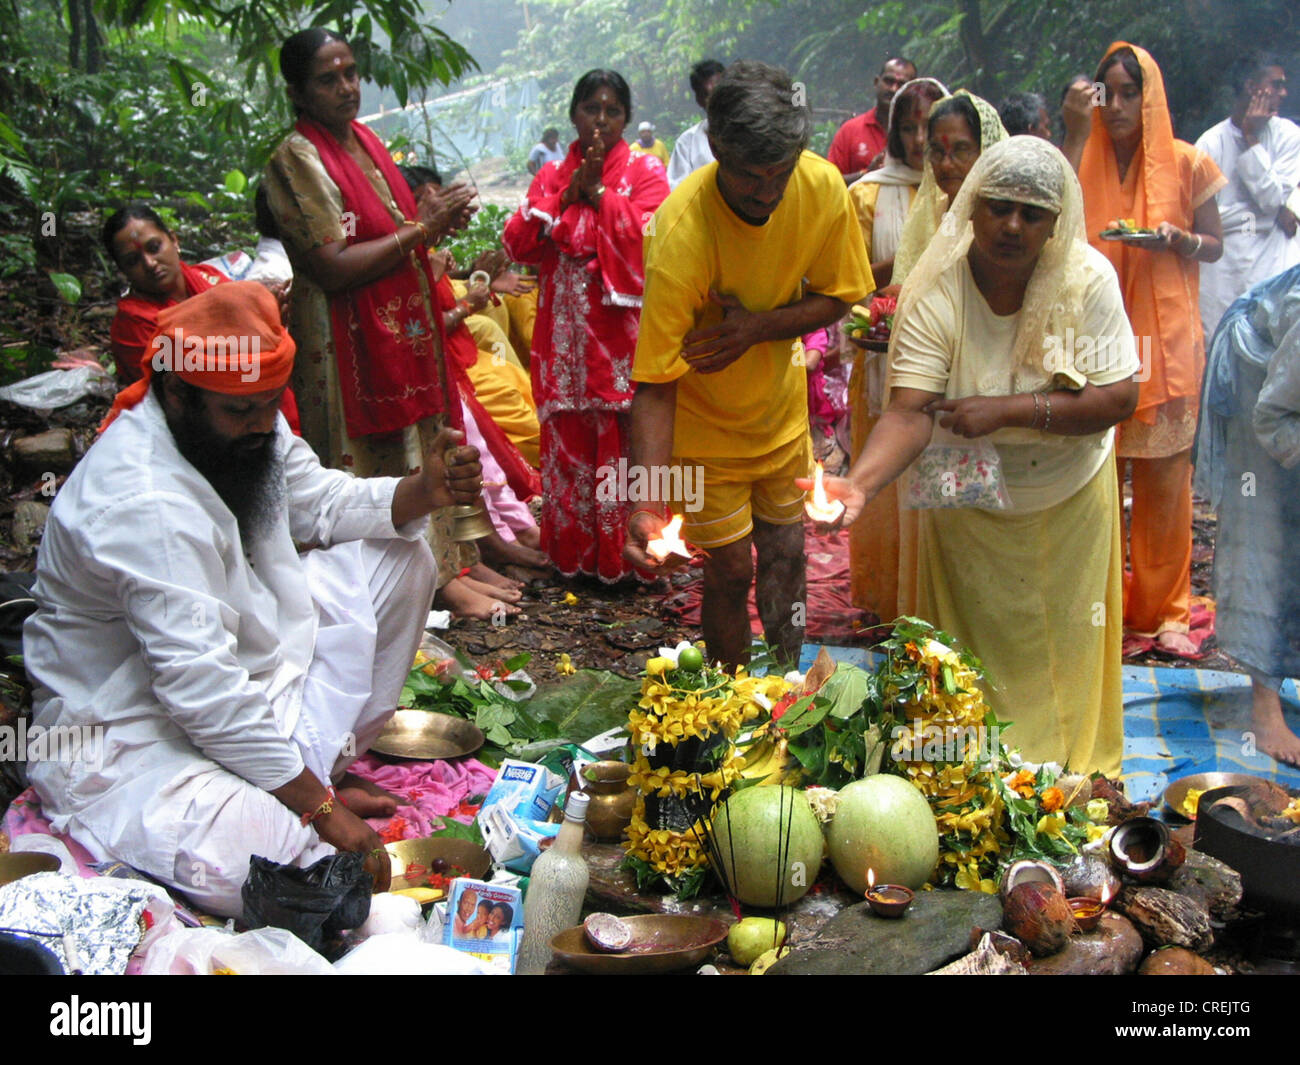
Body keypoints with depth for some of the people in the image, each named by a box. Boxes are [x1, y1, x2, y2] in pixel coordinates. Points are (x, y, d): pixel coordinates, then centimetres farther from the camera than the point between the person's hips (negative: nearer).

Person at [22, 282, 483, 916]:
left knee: (397, 556, 4)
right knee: (259, 866, -35)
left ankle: (330, 762, 5)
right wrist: (319, 808, -28)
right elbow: (203, 693, -34)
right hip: (131, 728, -9)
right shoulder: (143, 504, -32)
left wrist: (425, 491, -14)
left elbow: (323, 503, 8)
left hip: (247, 661, 10)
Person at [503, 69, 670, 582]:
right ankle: (572, 553, 16)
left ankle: (623, 555, 5)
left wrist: (597, 191, -9)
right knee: (567, 440, 5)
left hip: (622, 331, -3)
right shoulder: (550, 175, 16)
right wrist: (566, 195, -6)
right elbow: (517, 242, 2)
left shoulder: (645, 171, 6)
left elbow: (647, 236, -11)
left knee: (623, 440, -4)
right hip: (564, 332, 3)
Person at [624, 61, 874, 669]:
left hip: (781, 408, 4)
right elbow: (654, 384, -33)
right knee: (730, 572, 1)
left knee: (785, 554, 14)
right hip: (704, 421, -4)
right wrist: (647, 503, -44)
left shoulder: (823, 187, -19)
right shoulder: (680, 231, -33)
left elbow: (836, 297, -5)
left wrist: (758, 326, -25)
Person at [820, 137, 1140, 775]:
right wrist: (859, 482, -48)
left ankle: (1074, 762, 40)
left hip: (1070, 493, 1)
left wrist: (1007, 411, -28)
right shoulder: (934, 290, -21)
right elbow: (910, 412, -29)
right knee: (978, 639, 10)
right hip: (968, 501, -1)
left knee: (1065, 637, 16)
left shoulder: (1088, 279, -18)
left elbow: (1119, 398, -19)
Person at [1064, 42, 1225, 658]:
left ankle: (1162, 610, 17)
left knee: (1165, 481, 4)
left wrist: (1177, 239, -11)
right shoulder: (1083, 159, 5)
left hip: (1166, 339, 0)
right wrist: (1077, 134, -14)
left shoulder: (1185, 164, 3)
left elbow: (1214, 247, 10)